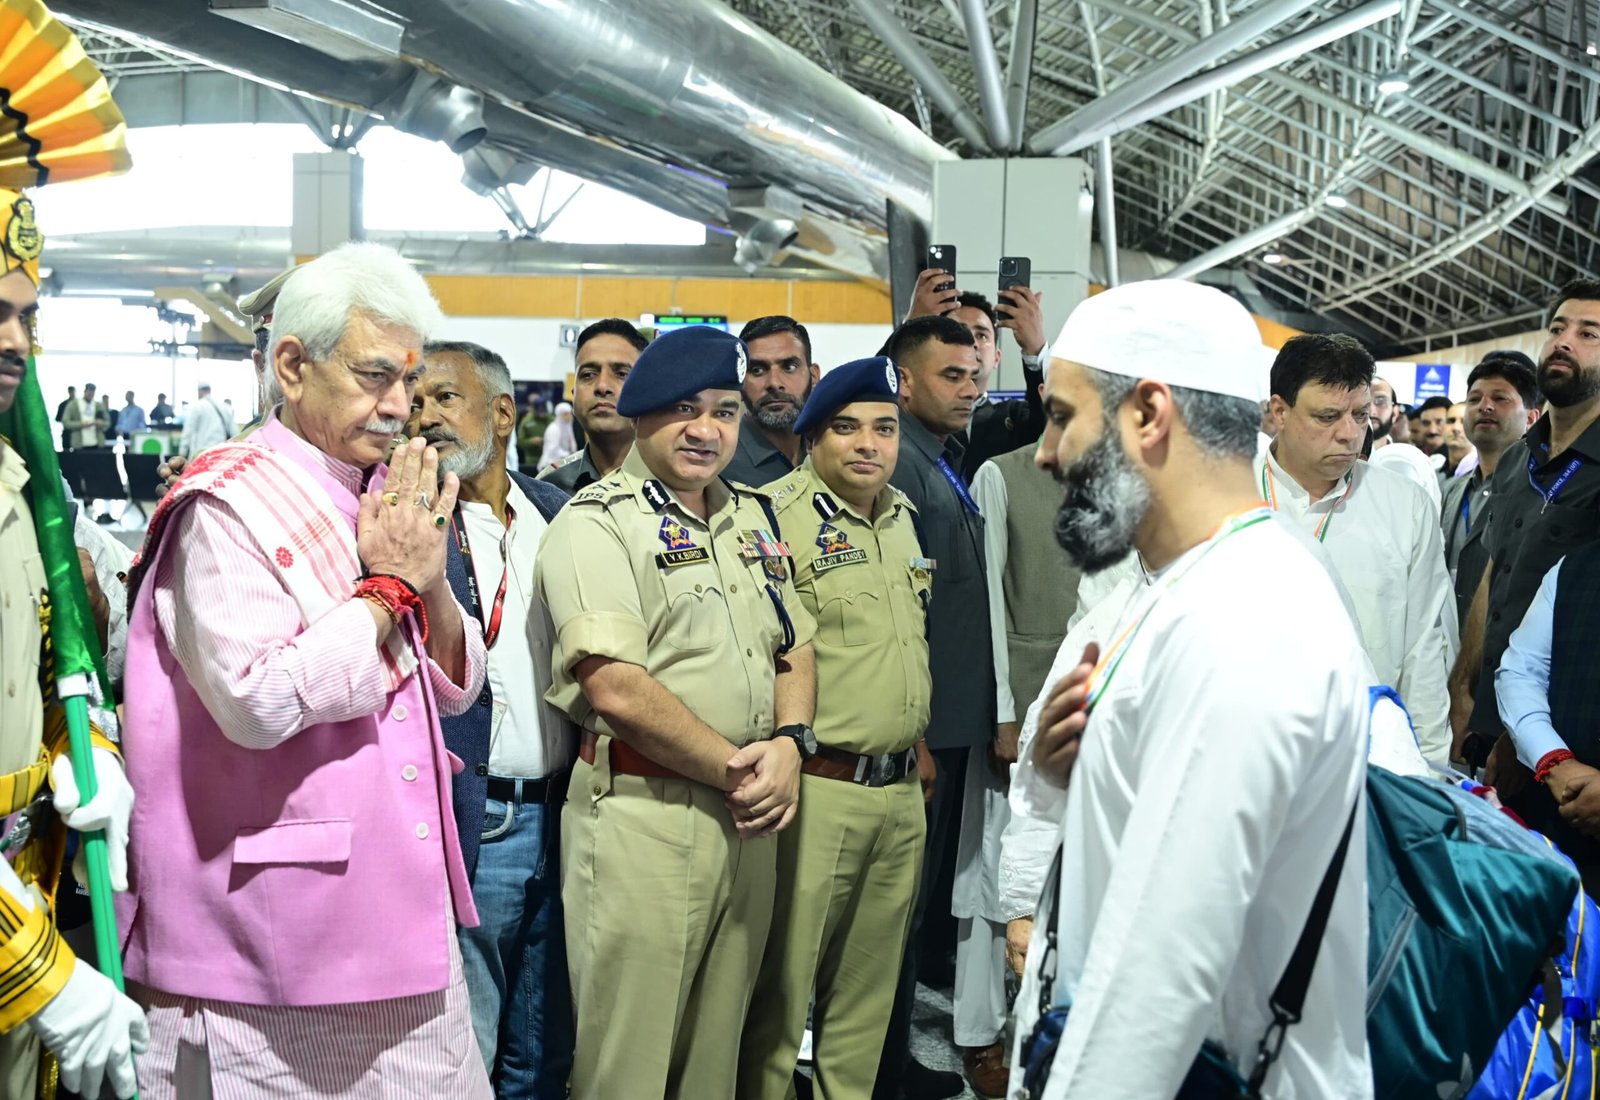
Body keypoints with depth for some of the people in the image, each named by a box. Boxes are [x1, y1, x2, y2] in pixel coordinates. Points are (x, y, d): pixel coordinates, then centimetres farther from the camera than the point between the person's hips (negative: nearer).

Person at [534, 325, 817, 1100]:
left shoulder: (750, 516, 14)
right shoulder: (598, 523, -9)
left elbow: (795, 648, 17)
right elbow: (618, 689, -19)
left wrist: (788, 742, -3)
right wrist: (736, 770, -11)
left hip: (748, 819, 7)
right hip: (643, 821, -7)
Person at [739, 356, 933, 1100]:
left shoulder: (903, 516, 12)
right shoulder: (775, 515, -11)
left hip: (901, 792, 7)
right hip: (813, 788, -7)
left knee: (869, 987, 17)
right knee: (780, 990, 3)